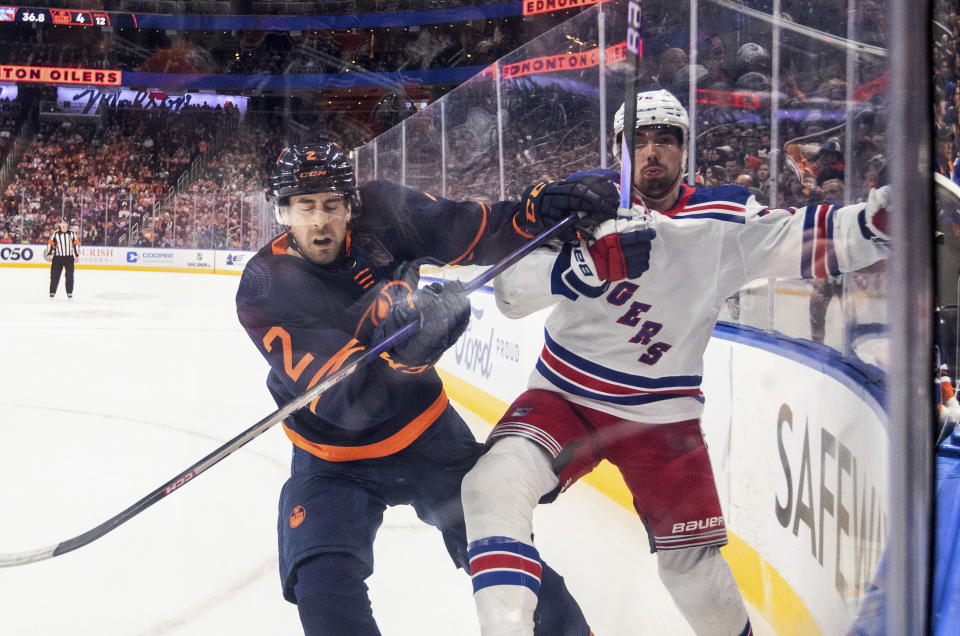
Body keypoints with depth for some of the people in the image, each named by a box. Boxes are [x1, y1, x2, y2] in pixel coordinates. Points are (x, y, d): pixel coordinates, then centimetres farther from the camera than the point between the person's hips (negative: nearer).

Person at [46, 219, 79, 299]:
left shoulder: (72, 234, 3)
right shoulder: (55, 234, 1)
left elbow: (76, 244, 7)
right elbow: (50, 244, 3)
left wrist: (77, 256, 6)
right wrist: (49, 254, -4)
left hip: (69, 257, 0)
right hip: (57, 257, 0)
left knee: (69, 275, -1)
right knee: (55, 275, -1)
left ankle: (69, 292, 6)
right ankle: (52, 292, 8)